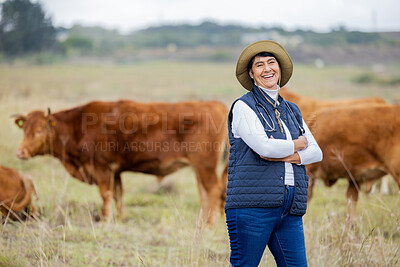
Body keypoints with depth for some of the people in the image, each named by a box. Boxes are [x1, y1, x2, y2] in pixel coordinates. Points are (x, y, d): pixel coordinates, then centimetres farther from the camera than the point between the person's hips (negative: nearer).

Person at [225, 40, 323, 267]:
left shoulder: (292, 111, 20)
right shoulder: (243, 107, 0)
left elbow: (316, 152, 11)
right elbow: (264, 147, -15)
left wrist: (283, 155, -7)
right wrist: (297, 144, 3)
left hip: (290, 211, 6)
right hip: (252, 205, -5)